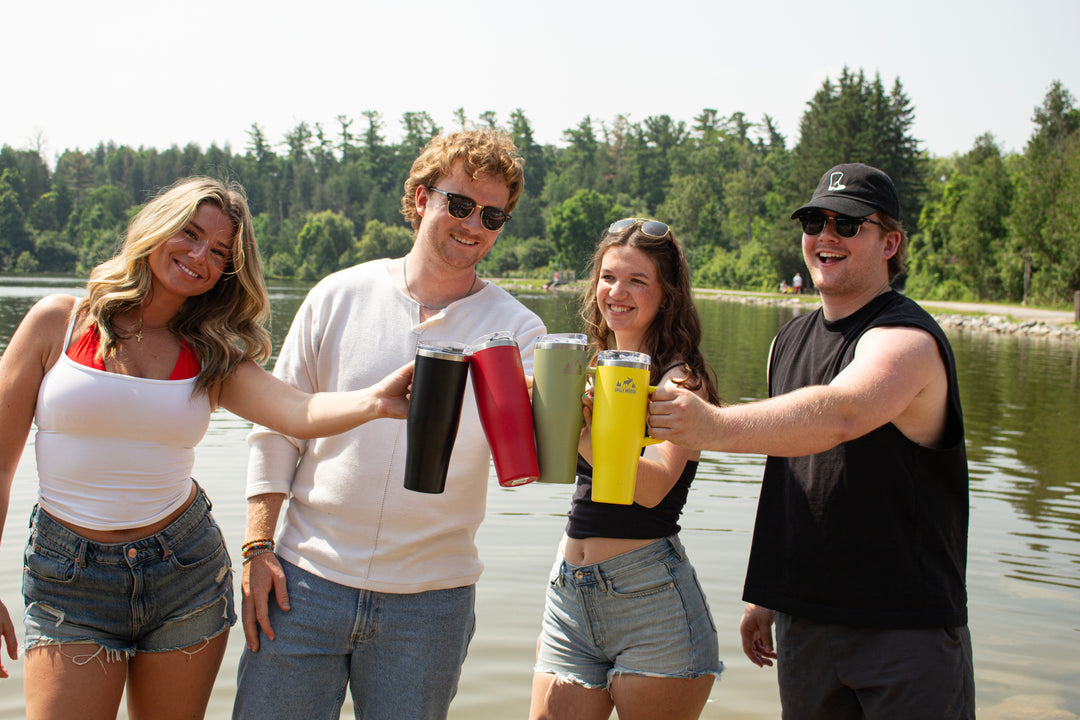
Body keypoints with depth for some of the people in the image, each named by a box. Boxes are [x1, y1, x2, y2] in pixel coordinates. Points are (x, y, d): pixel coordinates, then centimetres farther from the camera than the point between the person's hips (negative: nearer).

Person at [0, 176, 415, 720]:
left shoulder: (212, 357, 2)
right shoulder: (59, 322, -2)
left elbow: (299, 412, -18)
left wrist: (374, 401, -39)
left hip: (187, 572, 2)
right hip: (70, 578, -2)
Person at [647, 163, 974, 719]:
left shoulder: (906, 338, -14)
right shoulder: (790, 341, 11)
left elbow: (839, 414, -36)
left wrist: (716, 427, -48)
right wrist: (764, 594, 15)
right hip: (803, 622, 7)